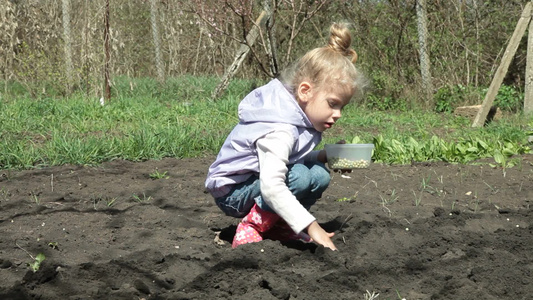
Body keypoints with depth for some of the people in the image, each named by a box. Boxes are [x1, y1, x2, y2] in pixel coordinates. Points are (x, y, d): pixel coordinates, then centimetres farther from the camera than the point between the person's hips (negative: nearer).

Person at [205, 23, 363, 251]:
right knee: (301, 176, -29)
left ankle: (278, 227, 4)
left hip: (254, 182, 9)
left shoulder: (300, 117, -1)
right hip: (231, 191, -9)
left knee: (320, 175, -5)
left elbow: (295, 156, 11)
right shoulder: (279, 131, -31)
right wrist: (311, 227, -41)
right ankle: (250, 229, -18)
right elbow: (271, 187, -40)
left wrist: (323, 157, -7)